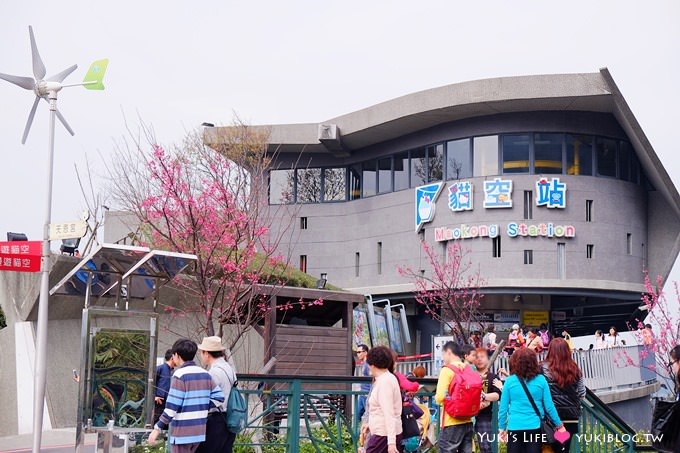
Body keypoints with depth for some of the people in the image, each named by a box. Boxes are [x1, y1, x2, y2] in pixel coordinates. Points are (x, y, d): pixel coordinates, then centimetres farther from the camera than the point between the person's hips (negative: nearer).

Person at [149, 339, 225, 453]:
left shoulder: (180, 375, -12)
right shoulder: (205, 374, 7)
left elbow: (172, 407, -16)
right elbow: (219, 397, 4)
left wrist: (157, 428, -10)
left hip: (183, 432, -7)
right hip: (199, 432, 7)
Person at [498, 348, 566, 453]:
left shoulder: (510, 381, -2)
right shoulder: (540, 380, -1)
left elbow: (503, 408, 0)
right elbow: (549, 406, 0)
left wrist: (502, 428, 11)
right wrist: (559, 424, 12)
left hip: (514, 427, 0)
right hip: (535, 427, 0)